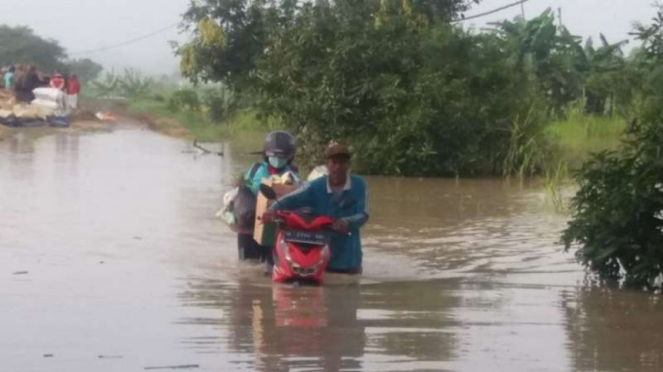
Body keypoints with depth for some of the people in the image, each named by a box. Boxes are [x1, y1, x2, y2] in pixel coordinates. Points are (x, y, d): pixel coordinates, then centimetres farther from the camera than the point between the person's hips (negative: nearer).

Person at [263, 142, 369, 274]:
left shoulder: (359, 185, -4)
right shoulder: (316, 187, -3)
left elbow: (363, 215, -12)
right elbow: (292, 199, -15)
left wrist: (348, 222, -35)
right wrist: (274, 209, -35)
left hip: (349, 258, 0)